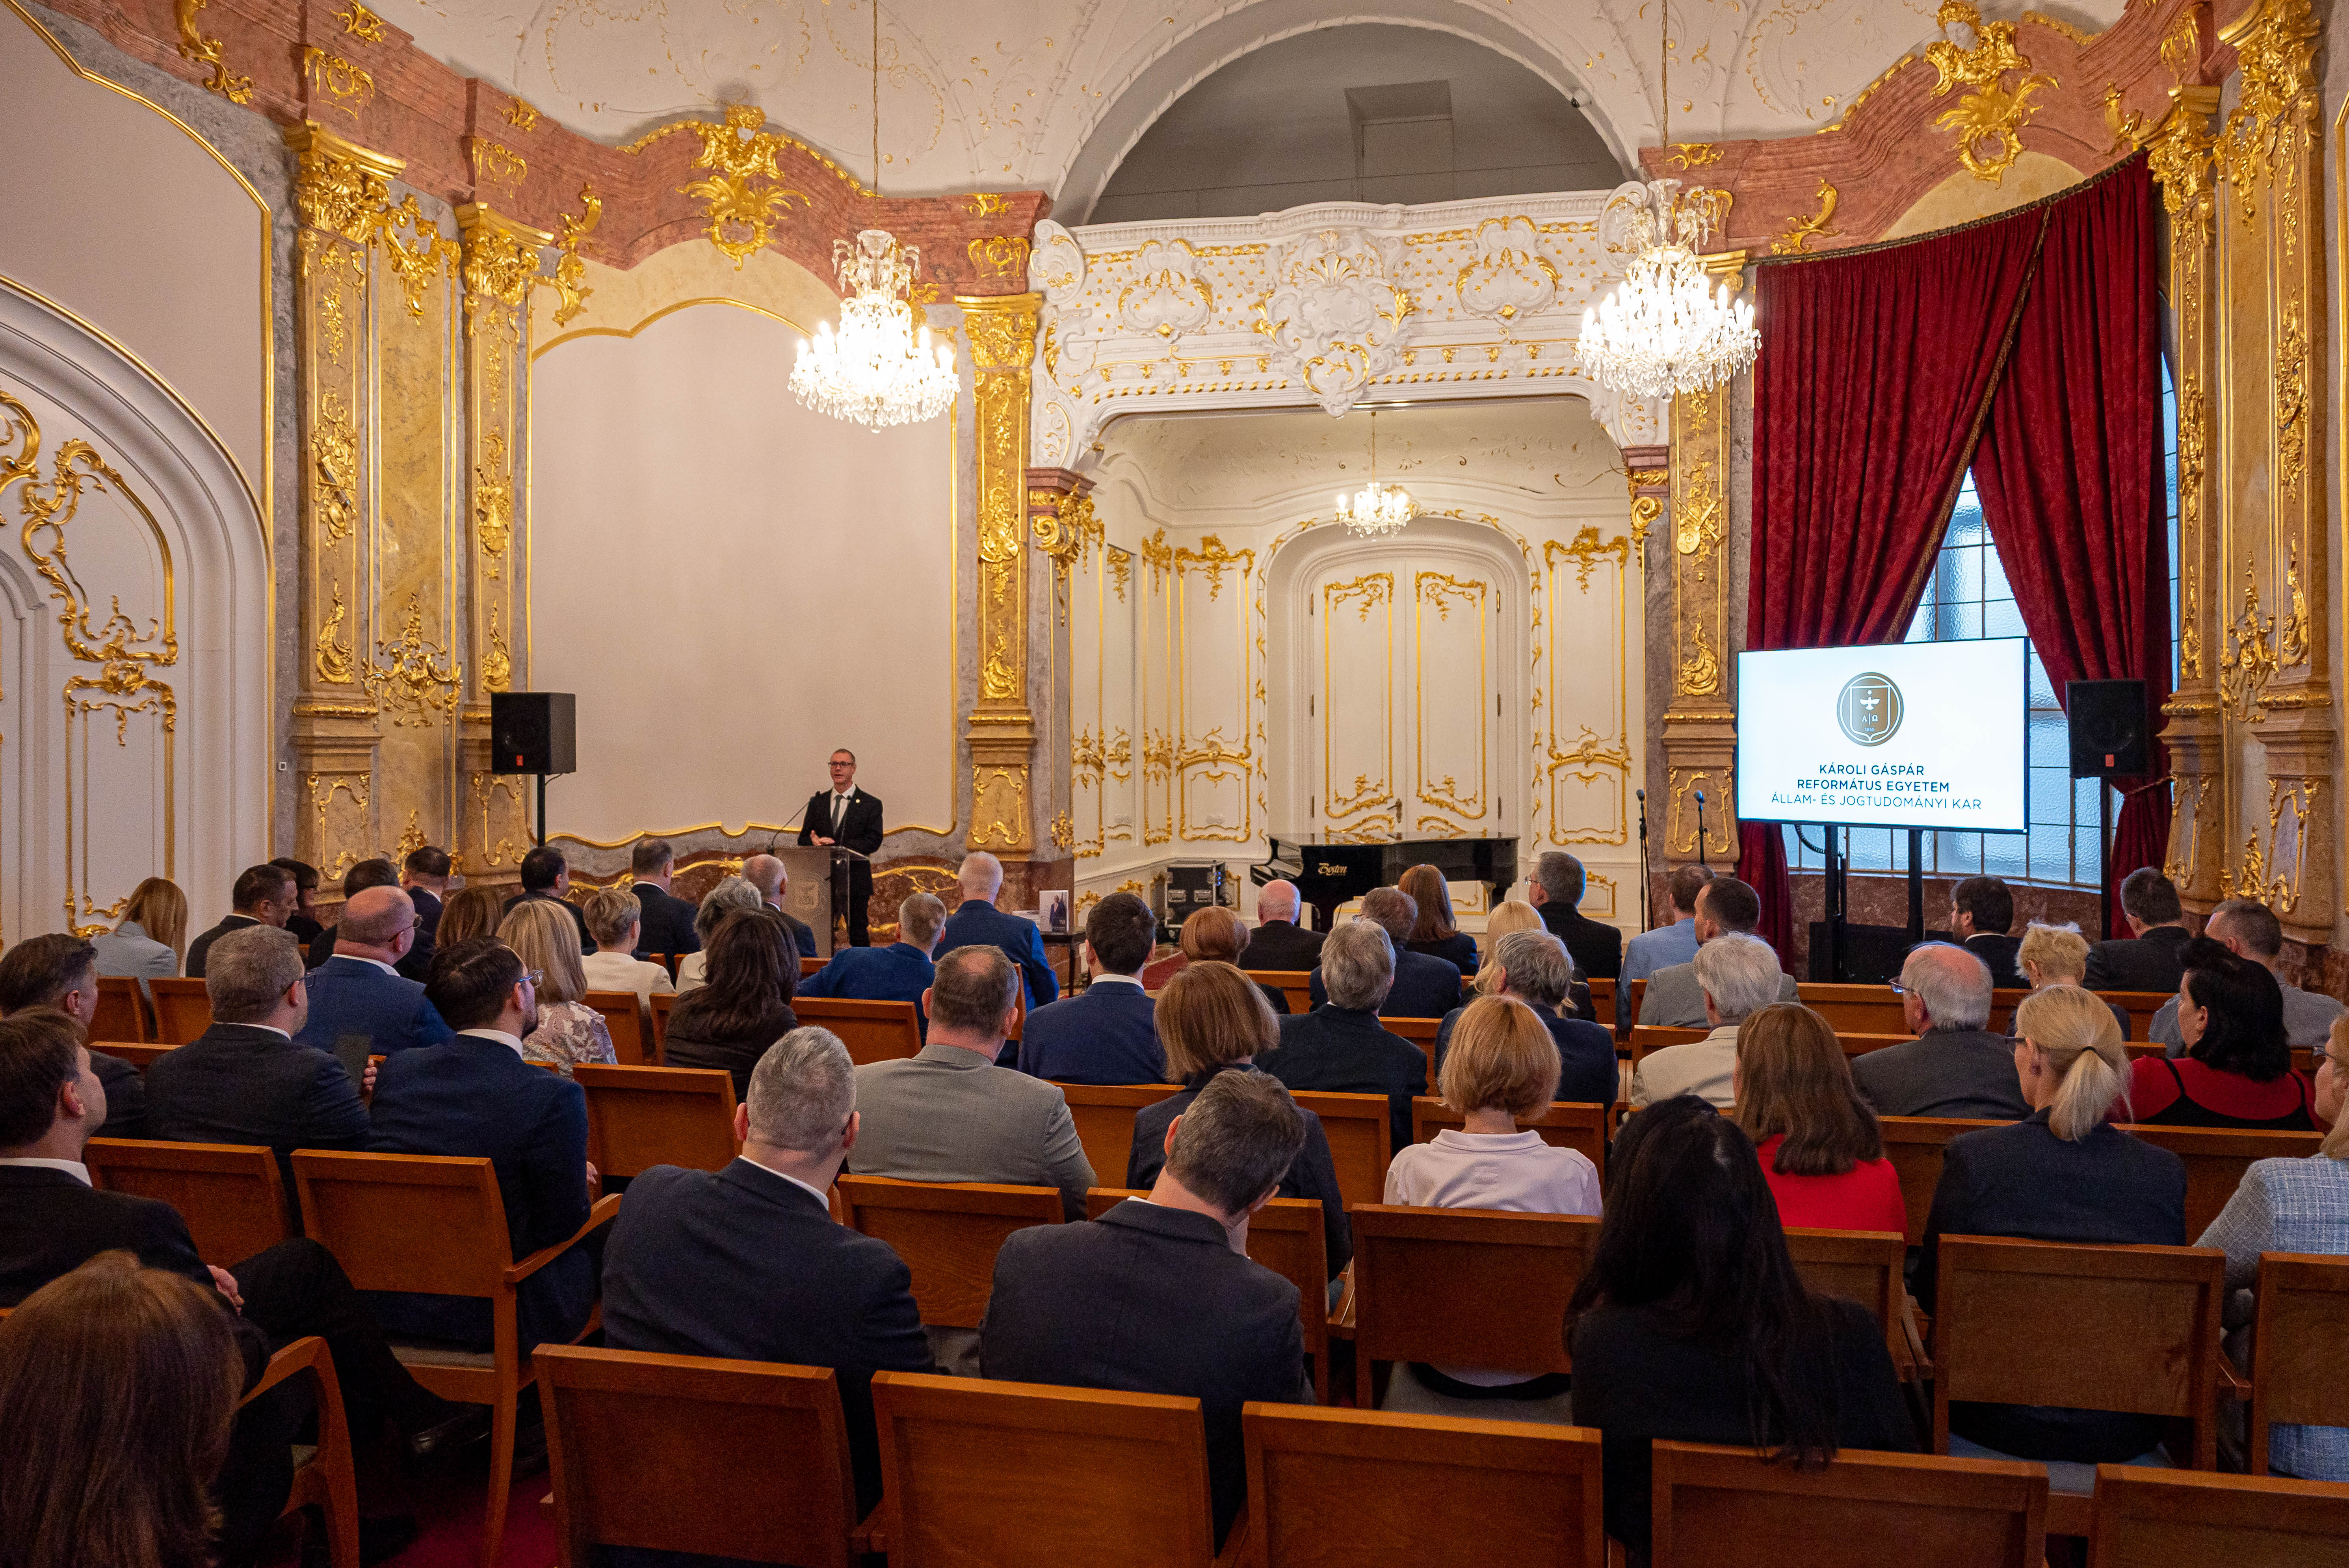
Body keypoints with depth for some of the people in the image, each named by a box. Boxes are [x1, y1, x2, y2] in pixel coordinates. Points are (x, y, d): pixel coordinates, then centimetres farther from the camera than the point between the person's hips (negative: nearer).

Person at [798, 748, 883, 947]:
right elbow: (803, 839, 12)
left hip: (855, 881, -3)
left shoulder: (871, 805, 2)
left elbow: (873, 842, -9)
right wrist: (817, 843, -13)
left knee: (858, 936, 0)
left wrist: (835, 845, -17)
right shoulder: (817, 802, 13)